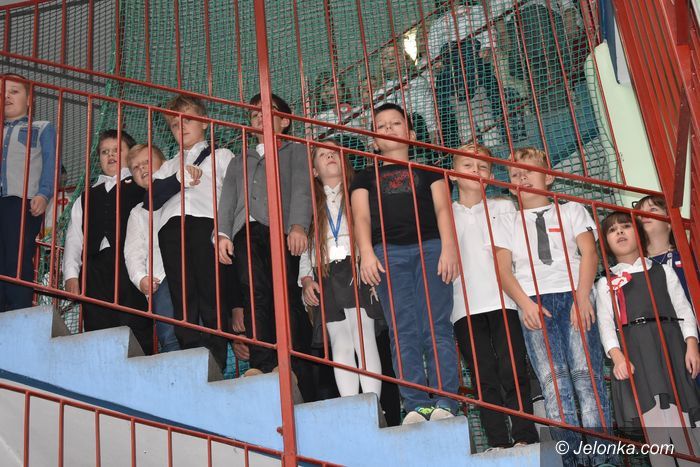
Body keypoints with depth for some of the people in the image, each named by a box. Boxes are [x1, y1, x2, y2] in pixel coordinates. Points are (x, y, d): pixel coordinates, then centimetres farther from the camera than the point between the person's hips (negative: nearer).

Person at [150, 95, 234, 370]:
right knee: (182, 297, -6)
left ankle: (216, 364, -17)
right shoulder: (168, 166, 32)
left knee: (211, 295, -13)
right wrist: (179, 178, -2)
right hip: (172, 226, 4)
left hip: (207, 222, -3)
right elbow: (151, 199, 13)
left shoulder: (221, 156, 22)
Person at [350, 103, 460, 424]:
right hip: (387, 252, 1)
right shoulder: (366, 177, 26)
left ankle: (444, 403, -15)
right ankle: (416, 406, -13)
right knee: (403, 331, -9)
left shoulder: (427, 169, 25)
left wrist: (448, 247, -7)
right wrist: (366, 253, -9)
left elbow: (442, 208, 11)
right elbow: (361, 216, 11)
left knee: (436, 327, -12)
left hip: (430, 247, 0)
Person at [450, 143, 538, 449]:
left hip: (502, 300, 0)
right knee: (484, 376, -1)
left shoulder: (504, 207, 15)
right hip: (465, 306, 0)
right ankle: (498, 443, 2)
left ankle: (524, 437, -3)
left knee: (513, 371, -7)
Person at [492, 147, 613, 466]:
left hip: (574, 297, -1)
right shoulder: (507, 223, 21)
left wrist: (582, 297, -9)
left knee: (586, 373, -12)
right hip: (534, 304, 1)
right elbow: (504, 269, 8)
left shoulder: (571, 210, 20)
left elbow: (589, 253, 7)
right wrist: (525, 303, -10)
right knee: (553, 380, -10)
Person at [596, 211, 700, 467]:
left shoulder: (663, 271, 18)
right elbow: (605, 322, 3)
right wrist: (616, 355, -14)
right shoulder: (606, 282, 15)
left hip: (667, 343, 1)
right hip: (631, 350, 0)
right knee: (652, 424, -5)